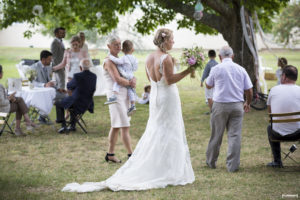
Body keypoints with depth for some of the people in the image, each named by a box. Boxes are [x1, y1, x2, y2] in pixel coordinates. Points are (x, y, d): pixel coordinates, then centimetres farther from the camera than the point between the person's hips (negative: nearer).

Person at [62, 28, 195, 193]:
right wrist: (187, 71, -20)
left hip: (155, 97, 8)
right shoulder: (166, 58, -17)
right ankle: (168, 174, 3)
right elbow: (169, 80, -21)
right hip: (168, 98, -8)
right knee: (168, 134, -1)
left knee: (154, 133, 14)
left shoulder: (149, 58, 8)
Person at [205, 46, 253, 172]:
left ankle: (211, 162, 22)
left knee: (216, 135, 9)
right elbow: (249, 91, 7)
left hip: (220, 105, -1)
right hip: (237, 106, 1)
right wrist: (247, 103, 24)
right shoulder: (241, 69, 5)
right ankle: (232, 166, 0)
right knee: (235, 135, 1)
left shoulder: (216, 69, -2)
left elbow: (208, 85, 13)